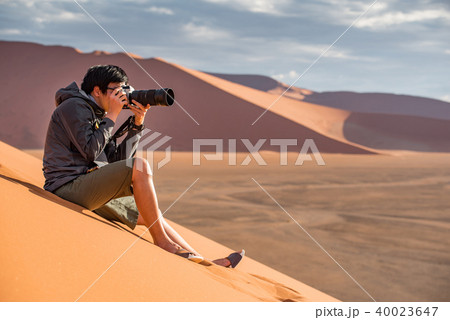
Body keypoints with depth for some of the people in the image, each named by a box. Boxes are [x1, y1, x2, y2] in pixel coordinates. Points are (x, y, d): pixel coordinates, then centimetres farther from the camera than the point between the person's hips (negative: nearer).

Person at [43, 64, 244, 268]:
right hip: (68, 188, -10)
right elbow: (90, 151, -20)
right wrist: (112, 116, -11)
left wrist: (137, 123, 5)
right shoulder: (74, 107, -8)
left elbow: (117, 159, 14)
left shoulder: (95, 114, 20)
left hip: (90, 191, 10)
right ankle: (162, 242, -15)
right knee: (139, 166, -24)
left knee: (150, 215, 8)